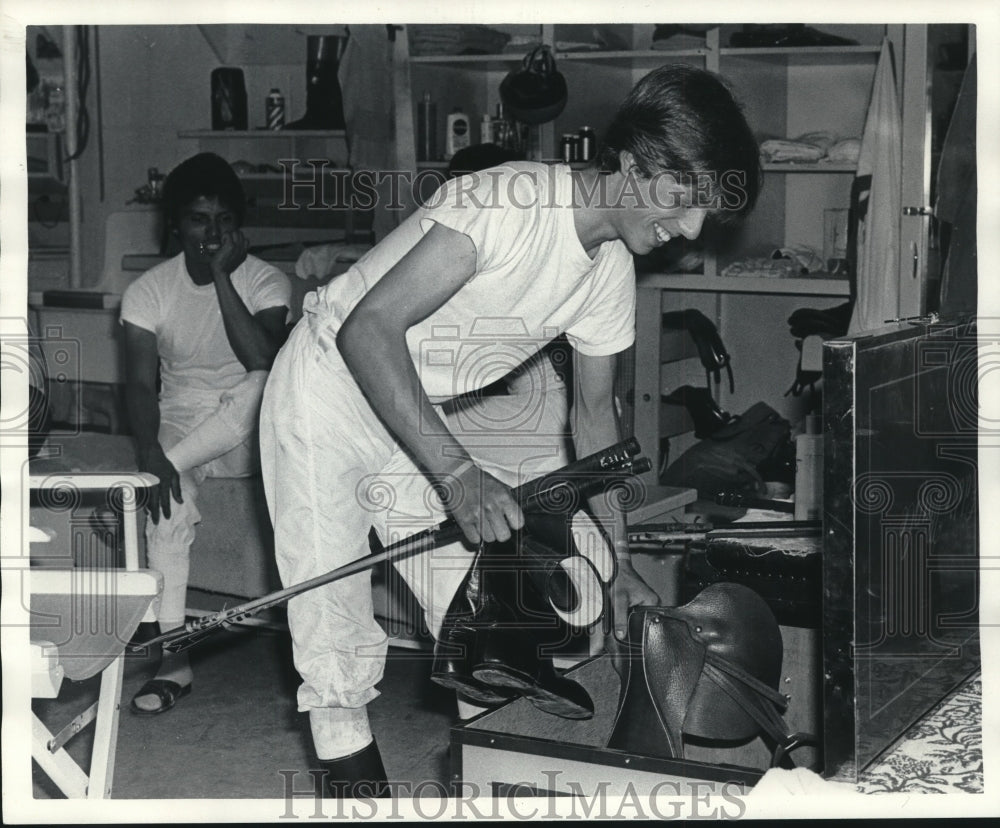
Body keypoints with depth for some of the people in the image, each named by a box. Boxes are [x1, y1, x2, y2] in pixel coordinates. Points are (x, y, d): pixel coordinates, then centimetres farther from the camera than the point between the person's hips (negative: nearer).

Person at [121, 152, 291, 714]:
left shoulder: (266, 281, -7)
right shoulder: (149, 291, -3)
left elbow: (262, 362, -25)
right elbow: (141, 383, -11)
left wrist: (222, 276, -24)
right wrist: (150, 451, -29)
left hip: (247, 435, -1)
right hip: (180, 426, 1)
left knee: (266, 386, -34)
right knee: (170, 503, -31)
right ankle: (173, 659, -27)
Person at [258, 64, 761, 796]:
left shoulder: (612, 271, -5)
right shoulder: (509, 202, -30)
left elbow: (594, 414, 9)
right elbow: (367, 329, -35)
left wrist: (621, 562, 7)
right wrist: (458, 475, -40)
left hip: (418, 416, 7)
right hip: (329, 383, -7)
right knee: (332, 604, -7)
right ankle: (349, 763, 8)